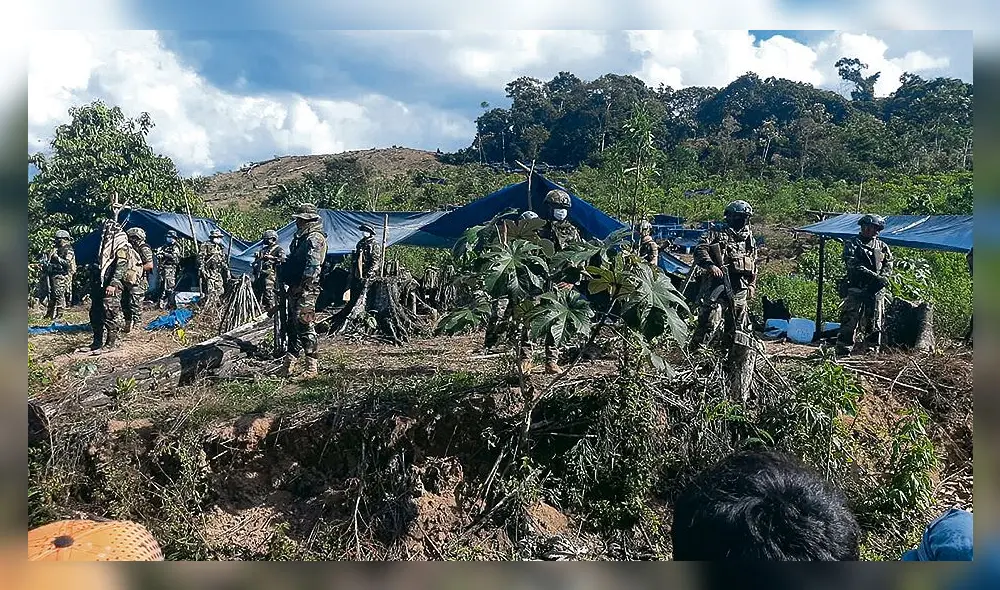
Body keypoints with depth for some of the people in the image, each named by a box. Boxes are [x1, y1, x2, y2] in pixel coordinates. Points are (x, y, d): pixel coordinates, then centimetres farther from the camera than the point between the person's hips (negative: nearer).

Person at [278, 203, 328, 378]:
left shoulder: (314, 238, -12)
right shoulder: (301, 237, 19)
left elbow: (312, 266, -21)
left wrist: (304, 286, -21)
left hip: (306, 291, -10)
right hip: (295, 289, 10)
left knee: (305, 326, -10)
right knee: (293, 326, 13)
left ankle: (312, 366, -5)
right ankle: (288, 363, 21)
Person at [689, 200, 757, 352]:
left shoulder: (750, 239, 19)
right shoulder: (716, 234, 0)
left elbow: (754, 265, 25)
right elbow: (700, 249, -14)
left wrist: (752, 285, 18)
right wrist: (710, 265, -28)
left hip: (740, 288, 6)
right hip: (718, 285, -6)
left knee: (738, 325, 11)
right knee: (709, 322, -13)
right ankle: (694, 351, -7)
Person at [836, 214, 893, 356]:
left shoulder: (882, 246, 17)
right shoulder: (852, 244, 2)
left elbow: (888, 264, 10)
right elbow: (854, 265, -11)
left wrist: (883, 277, -11)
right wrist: (875, 276, -19)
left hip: (877, 291, 5)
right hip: (856, 290, -5)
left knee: (876, 323, 7)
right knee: (850, 322, -7)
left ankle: (873, 351, 15)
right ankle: (843, 352, -3)